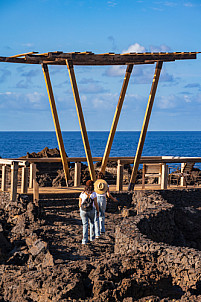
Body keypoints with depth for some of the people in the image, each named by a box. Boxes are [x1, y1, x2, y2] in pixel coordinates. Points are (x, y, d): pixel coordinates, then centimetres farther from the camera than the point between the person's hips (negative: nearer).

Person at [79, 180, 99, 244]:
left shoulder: (82, 193, -1)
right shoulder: (93, 193, -9)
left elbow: (80, 203, 3)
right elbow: (95, 203, -8)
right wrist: (98, 211, 3)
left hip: (83, 210, 1)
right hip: (91, 210, -1)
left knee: (85, 225, 4)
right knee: (92, 223, 23)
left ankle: (85, 240, -7)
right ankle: (92, 237, 32)